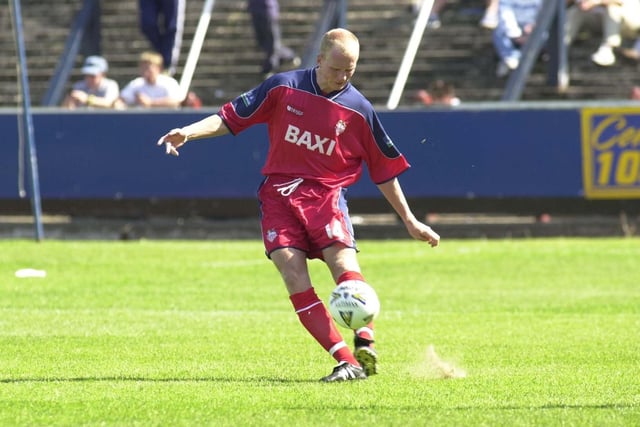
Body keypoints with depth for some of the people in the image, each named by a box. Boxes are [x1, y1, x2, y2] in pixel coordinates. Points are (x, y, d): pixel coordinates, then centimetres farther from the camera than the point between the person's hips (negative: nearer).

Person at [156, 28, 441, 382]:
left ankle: (364, 347, -36)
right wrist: (189, 132, -8)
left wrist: (409, 221, 13)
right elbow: (231, 117, 8)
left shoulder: (358, 110, 2)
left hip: (326, 193, 0)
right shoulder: (283, 88, 2)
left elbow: (385, 170, 11)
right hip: (279, 193, 0)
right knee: (294, 275, -17)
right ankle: (346, 361, -23)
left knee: (343, 260, -27)